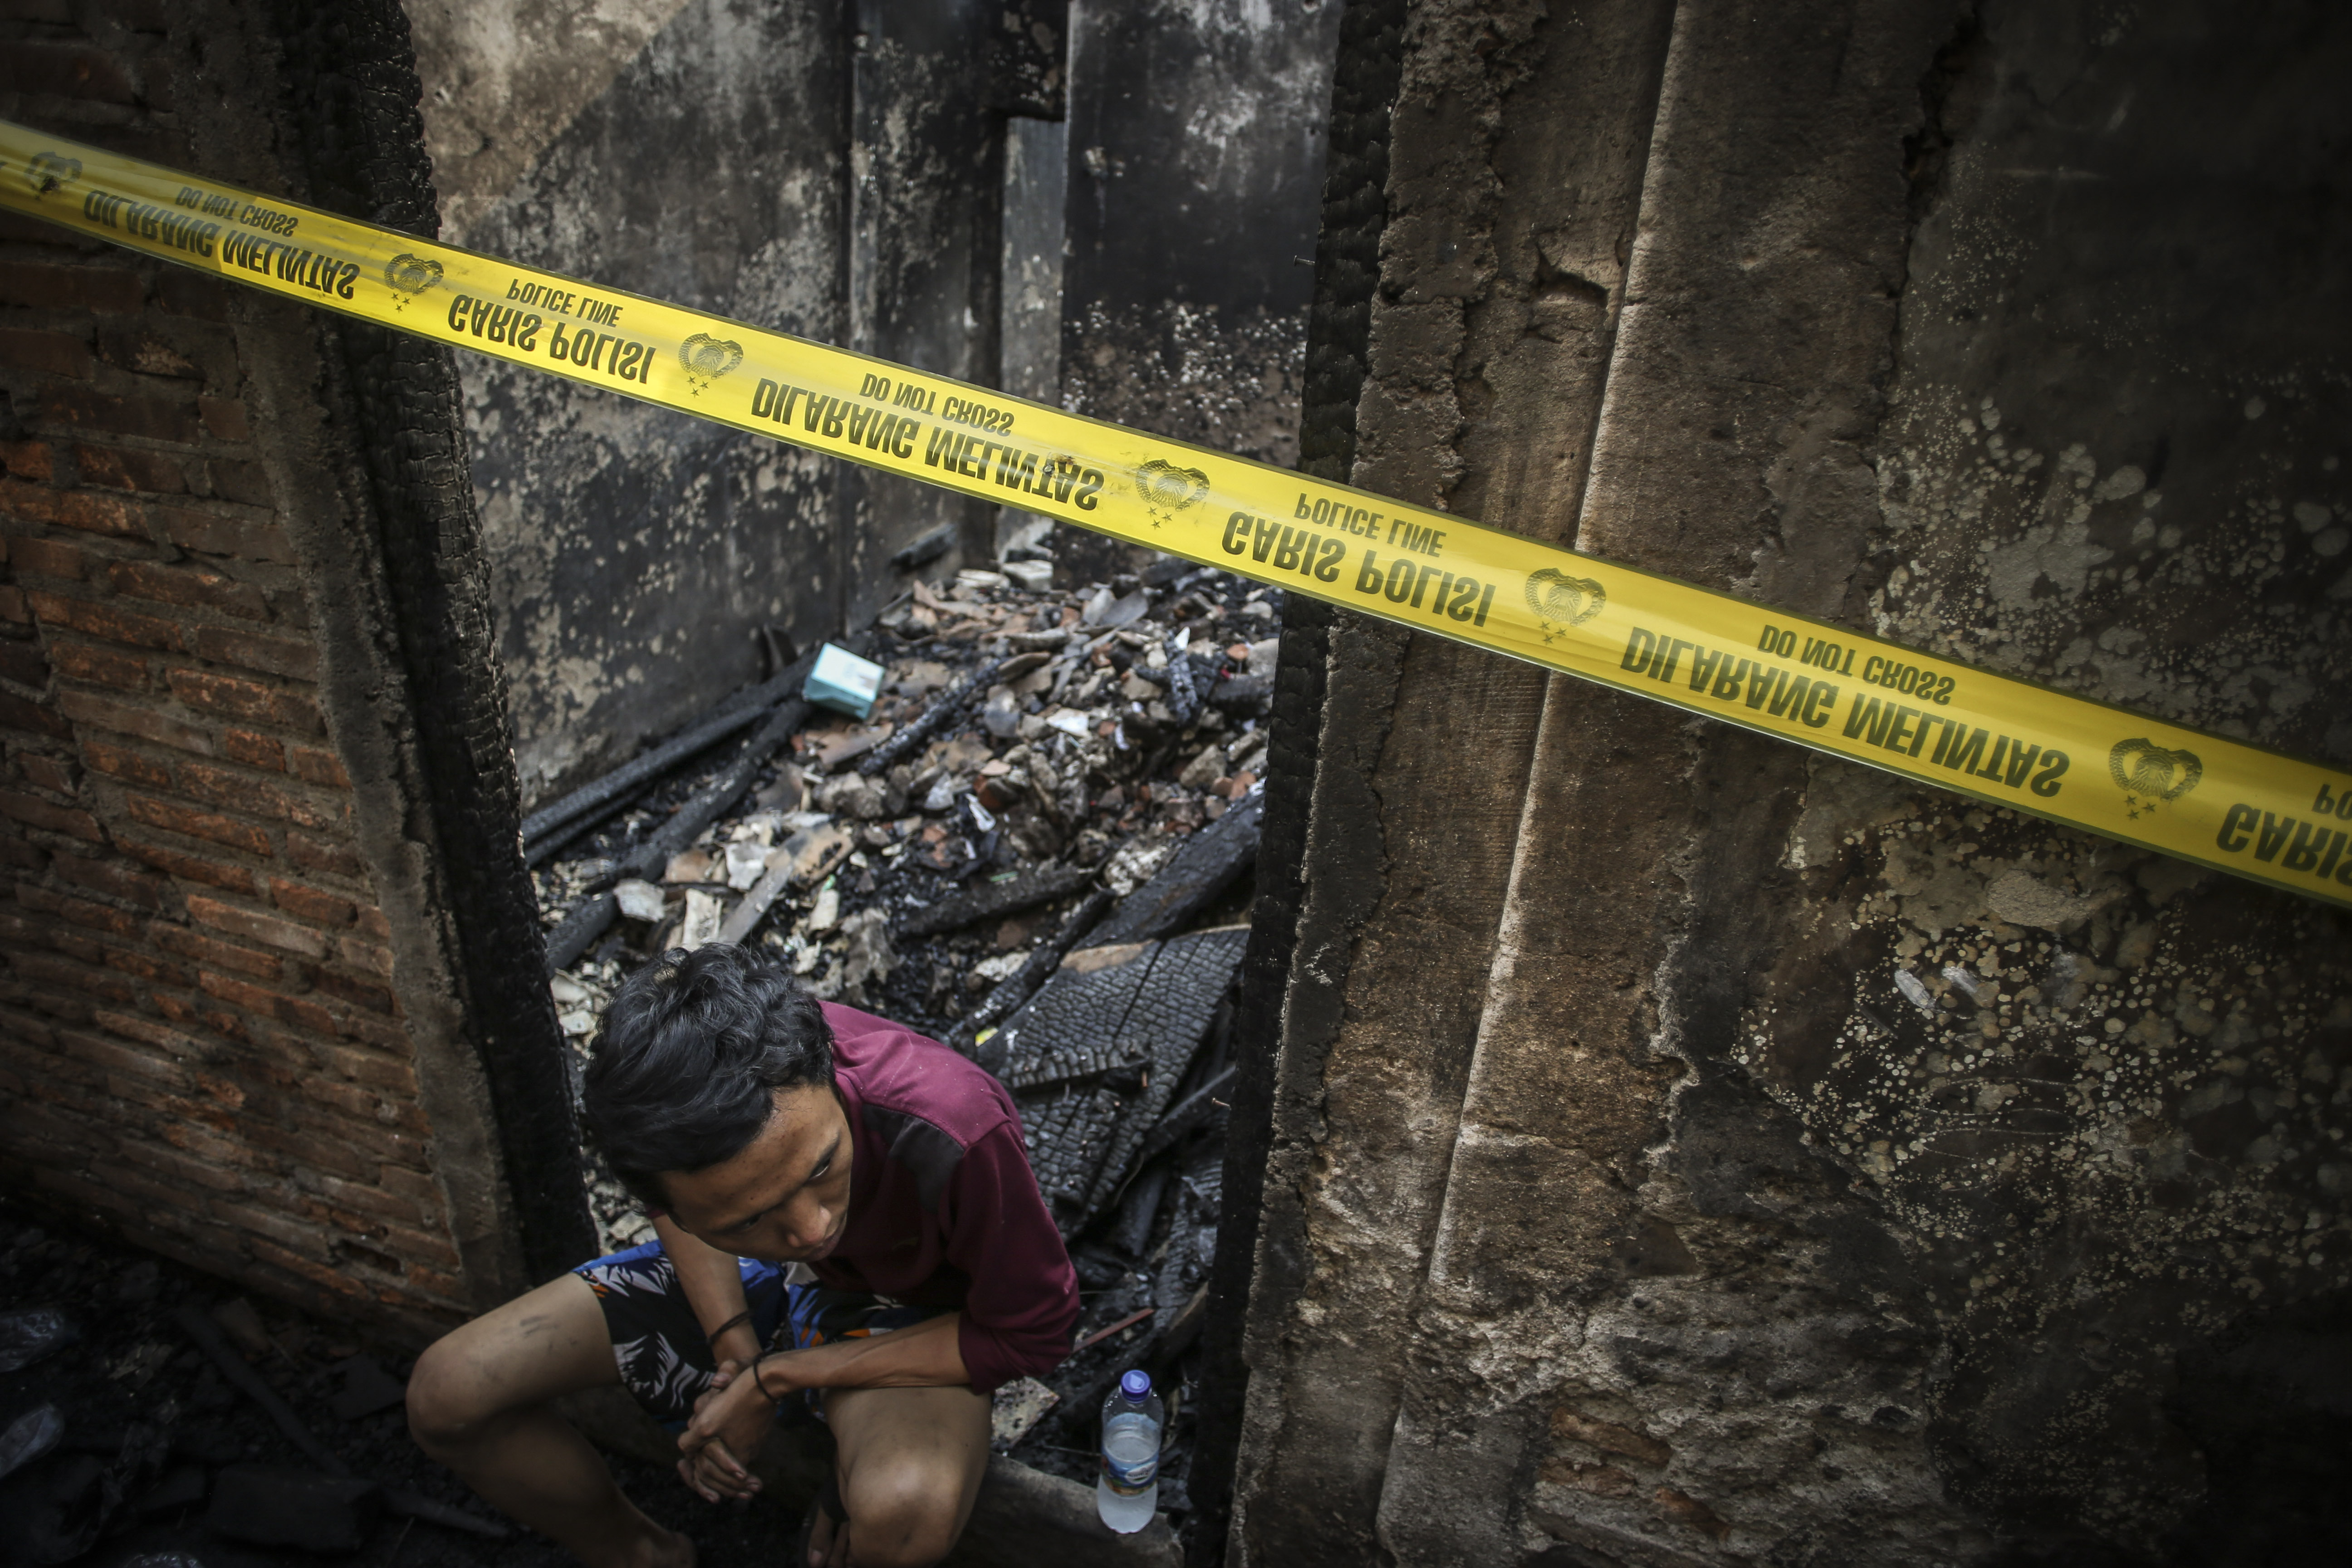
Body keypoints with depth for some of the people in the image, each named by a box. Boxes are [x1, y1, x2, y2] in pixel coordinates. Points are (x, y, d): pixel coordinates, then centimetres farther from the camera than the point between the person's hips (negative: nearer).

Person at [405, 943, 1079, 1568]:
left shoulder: (956, 1137, -41)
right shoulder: (660, 1071, -29)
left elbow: (1032, 1335, -24)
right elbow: (674, 1205, -1)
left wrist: (777, 1377, -23)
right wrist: (734, 1345, -17)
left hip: (896, 1312, -3)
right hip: (745, 1284, 4)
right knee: (447, 1397, -8)